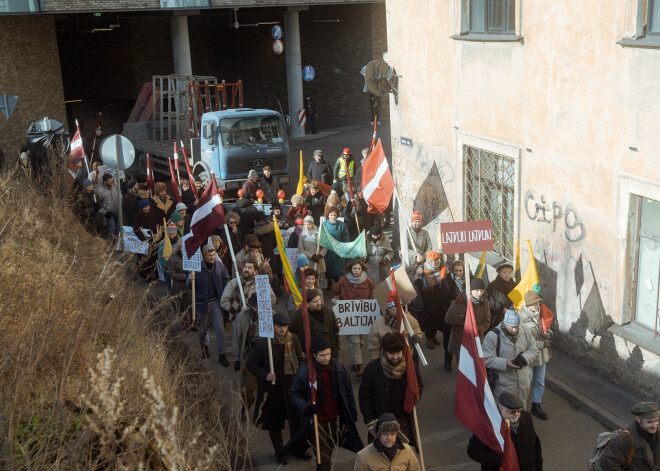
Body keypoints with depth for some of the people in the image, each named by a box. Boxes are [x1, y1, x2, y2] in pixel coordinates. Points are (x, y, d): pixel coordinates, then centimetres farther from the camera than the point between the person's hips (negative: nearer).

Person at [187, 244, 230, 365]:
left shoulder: (220, 266, -5)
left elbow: (226, 281, 4)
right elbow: (189, 284, -7)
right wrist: (191, 279, -31)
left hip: (216, 301, 0)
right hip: (202, 302, 0)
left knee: (220, 328, -5)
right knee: (202, 328, 16)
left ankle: (221, 354, 5)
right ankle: (204, 346, 45)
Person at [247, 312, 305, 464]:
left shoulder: (294, 339, -4)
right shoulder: (262, 343, -17)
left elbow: (301, 359, 11)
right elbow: (251, 364, -7)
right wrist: (265, 376, -19)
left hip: (292, 385, 3)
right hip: (272, 388, -3)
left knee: (296, 418, 13)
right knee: (274, 422, 11)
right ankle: (279, 451, 31)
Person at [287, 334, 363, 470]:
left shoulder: (339, 367, -6)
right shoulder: (304, 372, -15)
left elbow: (348, 392, 5)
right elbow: (293, 394, -2)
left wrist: (352, 414, 7)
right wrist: (306, 406, -18)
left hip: (337, 418, 3)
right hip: (317, 420, -3)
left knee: (332, 450, 16)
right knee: (324, 459, -3)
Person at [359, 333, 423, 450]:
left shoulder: (411, 366, -6)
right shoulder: (373, 368, -13)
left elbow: (419, 387, 14)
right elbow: (364, 396, -5)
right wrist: (370, 421, -7)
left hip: (403, 419, 2)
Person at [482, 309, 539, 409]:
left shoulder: (524, 333, -2)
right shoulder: (492, 336, -17)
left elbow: (534, 349, 8)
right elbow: (486, 359, -17)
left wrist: (524, 358, -13)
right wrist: (505, 363, -28)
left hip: (523, 381, 5)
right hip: (503, 384, -5)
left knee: (521, 408, 23)